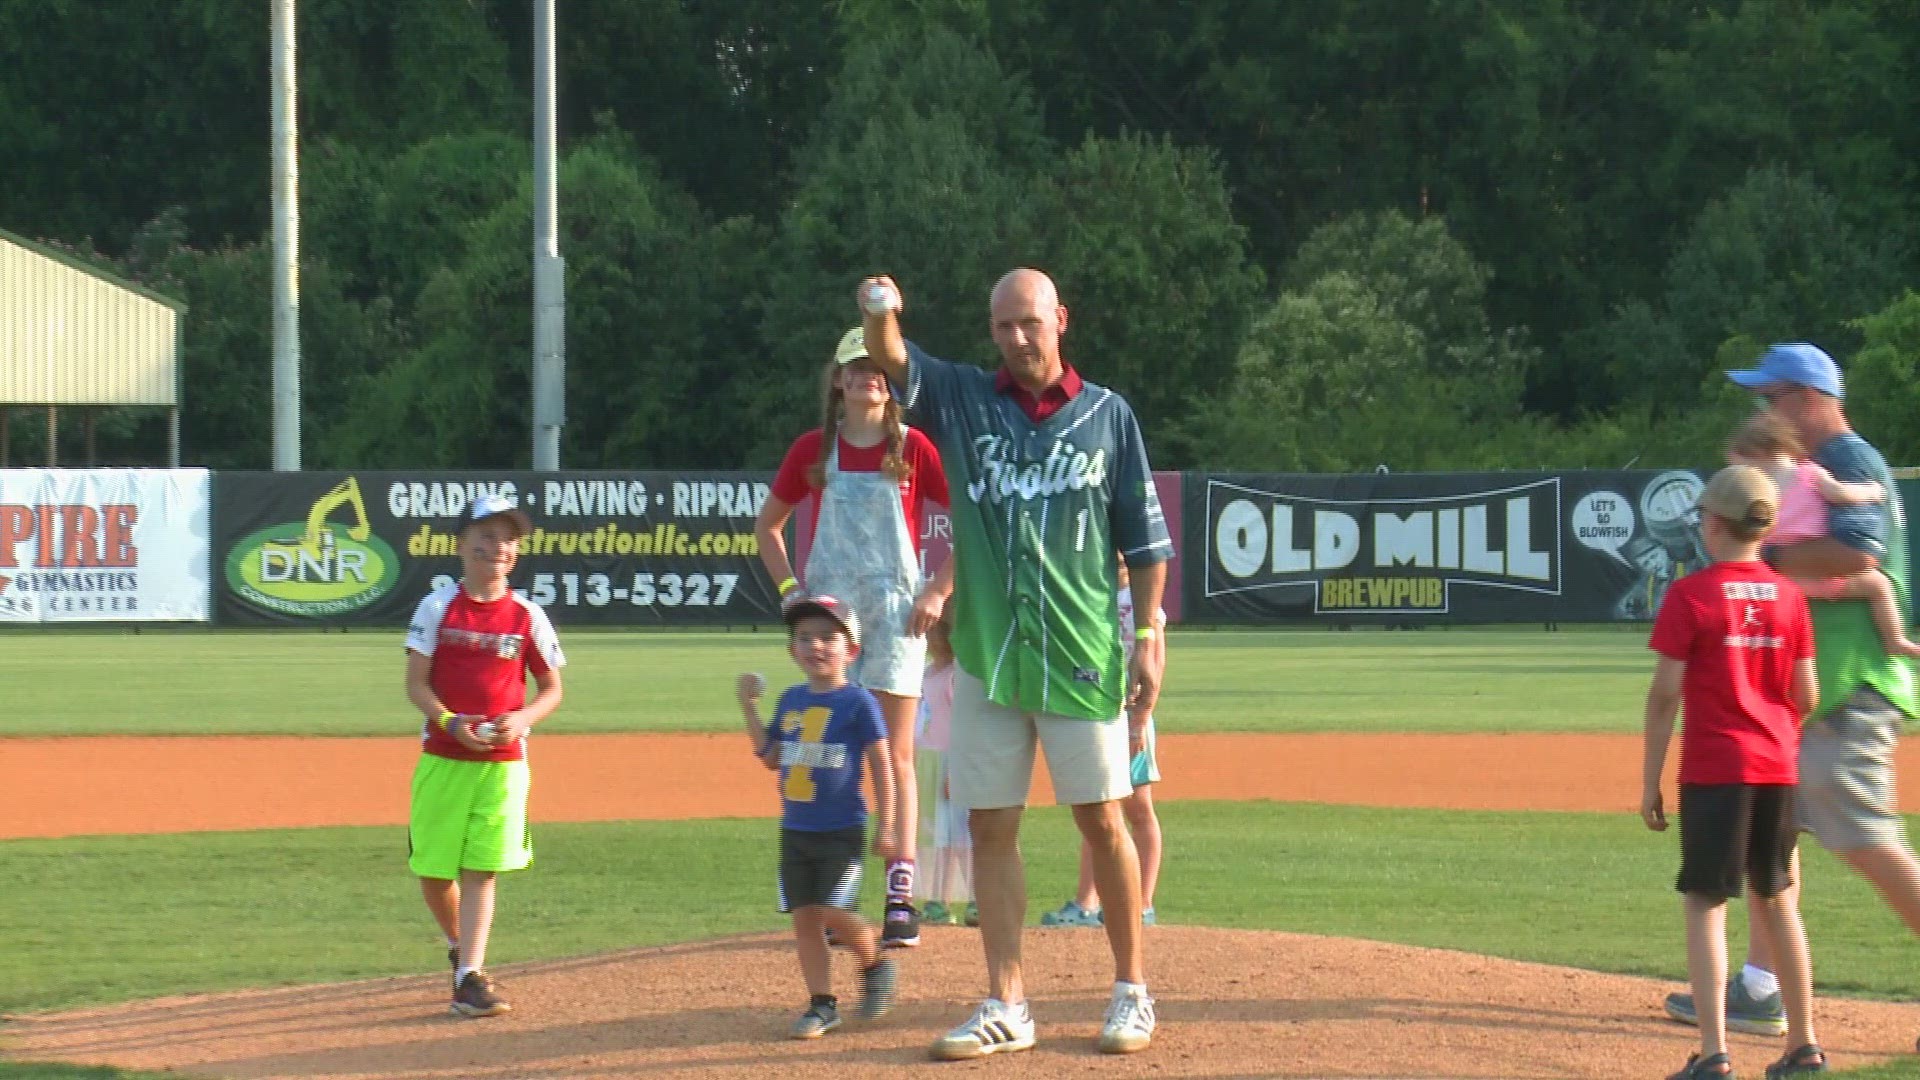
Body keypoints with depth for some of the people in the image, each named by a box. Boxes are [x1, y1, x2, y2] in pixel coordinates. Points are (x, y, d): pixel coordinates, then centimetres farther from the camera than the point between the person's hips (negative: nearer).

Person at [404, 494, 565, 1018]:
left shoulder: (527, 616, 1)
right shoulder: (438, 607, -2)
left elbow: (551, 689, 8)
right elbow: (416, 683, -2)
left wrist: (522, 718, -12)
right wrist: (452, 723, -19)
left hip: (502, 763, 0)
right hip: (442, 757, 0)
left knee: (481, 870, -6)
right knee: (433, 872, 4)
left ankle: (469, 976, -4)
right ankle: (459, 947, 31)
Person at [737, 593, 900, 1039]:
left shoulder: (858, 702, -8)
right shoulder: (791, 700, 9)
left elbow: (881, 767, -6)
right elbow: (770, 756, 15)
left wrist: (885, 826, -9)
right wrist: (749, 706, 7)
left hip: (842, 830, -6)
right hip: (795, 830, 6)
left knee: (834, 913, -12)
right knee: (804, 916, 4)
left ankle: (876, 964, 16)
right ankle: (822, 1003, 10)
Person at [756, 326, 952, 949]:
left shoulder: (912, 448, 1)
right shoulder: (814, 450, 6)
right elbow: (768, 525, 17)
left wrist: (939, 590, -5)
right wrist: (790, 589, 4)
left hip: (896, 611, -2)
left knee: (894, 755, -3)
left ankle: (901, 899, -4)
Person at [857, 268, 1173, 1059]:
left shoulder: (1107, 416, 5)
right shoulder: (962, 400, 8)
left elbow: (1144, 538, 5)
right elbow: (894, 364, -10)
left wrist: (1149, 636, -2)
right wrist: (881, 316, -32)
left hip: (1082, 652, -2)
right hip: (986, 652, 2)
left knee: (1102, 818, 1)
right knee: (990, 826, 3)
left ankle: (1132, 992, 13)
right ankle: (1005, 1006, 8)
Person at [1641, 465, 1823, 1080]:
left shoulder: (1690, 595, -8)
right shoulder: (1787, 596, 5)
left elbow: (1665, 694, -9)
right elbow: (1806, 696, 5)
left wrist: (1649, 780, -4)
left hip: (1713, 769, -5)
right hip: (1778, 769, 5)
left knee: (1706, 905, -4)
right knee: (1776, 902, 16)